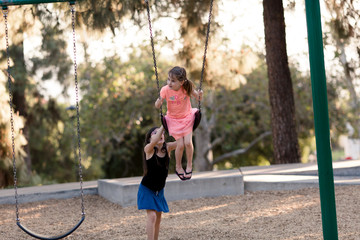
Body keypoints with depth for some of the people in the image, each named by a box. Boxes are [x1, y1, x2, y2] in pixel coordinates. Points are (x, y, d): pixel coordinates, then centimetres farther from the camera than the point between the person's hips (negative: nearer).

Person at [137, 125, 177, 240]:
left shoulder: (167, 148, -6)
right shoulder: (148, 149, -18)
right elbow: (154, 142, -40)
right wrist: (163, 125, -43)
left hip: (159, 190, 5)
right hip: (147, 189, -5)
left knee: (158, 217, 10)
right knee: (152, 216, -15)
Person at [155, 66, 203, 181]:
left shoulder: (187, 88, -18)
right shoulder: (165, 90, -20)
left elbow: (198, 98, -4)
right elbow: (157, 106, -14)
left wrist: (200, 95, -27)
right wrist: (159, 101, -37)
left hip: (187, 117, 1)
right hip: (173, 120, 0)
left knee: (188, 142, -11)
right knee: (180, 145, -6)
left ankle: (189, 165, 15)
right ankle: (178, 167, 19)